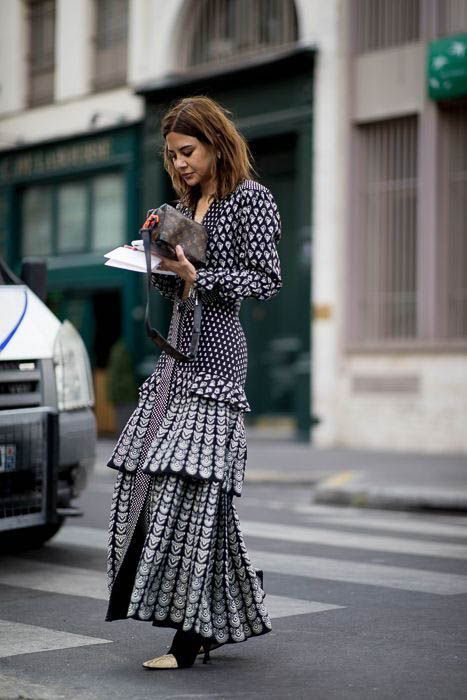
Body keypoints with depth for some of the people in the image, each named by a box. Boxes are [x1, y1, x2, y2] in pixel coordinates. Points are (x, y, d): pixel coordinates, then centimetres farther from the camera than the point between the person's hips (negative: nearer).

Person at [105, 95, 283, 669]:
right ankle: (216, 622, 10)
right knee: (146, 479, 1)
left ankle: (192, 637, -9)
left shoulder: (251, 198, -2)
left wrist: (197, 277, -16)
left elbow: (266, 280, -9)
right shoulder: (186, 204, 20)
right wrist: (158, 262, 3)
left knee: (190, 486, -13)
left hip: (215, 354, -8)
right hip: (179, 354, 8)